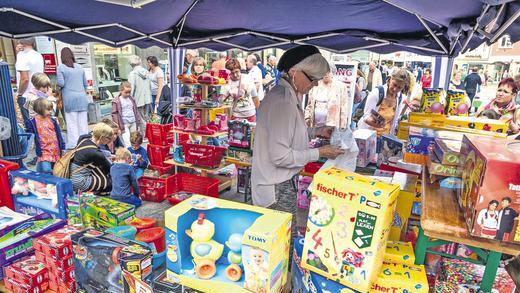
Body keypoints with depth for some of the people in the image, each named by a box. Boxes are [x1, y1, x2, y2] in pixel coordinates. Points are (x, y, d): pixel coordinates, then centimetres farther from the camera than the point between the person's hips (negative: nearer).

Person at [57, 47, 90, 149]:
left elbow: (61, 83, -8)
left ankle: (73, 144, 1)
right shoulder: (80, 67, 9)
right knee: (83, 121, 7)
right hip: (82, 97, 4)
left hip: (69, 97, -3)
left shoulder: (60, 67, -3)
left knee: (72, 122, 0)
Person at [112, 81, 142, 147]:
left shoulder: (131, 99, 9)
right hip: (124, 124, -5)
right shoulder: (116, 101, -6)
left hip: (133, 123, 5)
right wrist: (117, 127, -8)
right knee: (127, 143, -10)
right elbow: (115, 114, -4)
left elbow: (136, 111, 16)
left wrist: (138, 123, 15)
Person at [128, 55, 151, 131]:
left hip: (138, 100, -6)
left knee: (141, 120, 2)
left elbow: (132, 88, -17)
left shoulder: (132, 73, -16)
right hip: (147, 99, 6)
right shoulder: (146, 71, 3)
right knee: (146, 117, 19)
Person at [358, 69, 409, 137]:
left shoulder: (400, 98, 0)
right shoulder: (377, 92, -15)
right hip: (367, 133, -4)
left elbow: (395, 120, 10)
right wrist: (372, 121, -35)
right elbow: (366, 116, -15)